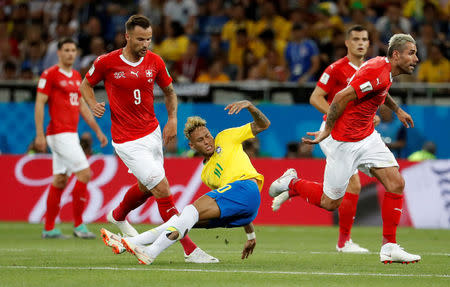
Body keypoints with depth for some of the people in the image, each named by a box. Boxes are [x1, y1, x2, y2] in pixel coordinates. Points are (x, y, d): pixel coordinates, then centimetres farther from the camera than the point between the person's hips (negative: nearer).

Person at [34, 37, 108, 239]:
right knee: (84, 173, -13)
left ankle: (49, 229, 13)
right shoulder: (50, 74, -8)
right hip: (59, 133, -8)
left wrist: (97, 131, 21)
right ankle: (78, 225, -8)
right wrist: (39, 135, -17)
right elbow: (39, 104, -11)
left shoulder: (76, 76, 16)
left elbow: (82, 106, 23)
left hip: (70, 134, 8)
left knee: (60, 180, 9)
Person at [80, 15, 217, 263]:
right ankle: (189, 249, -10)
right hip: (128, 141, -6)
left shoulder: (155, 62, -2)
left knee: (146, 187, 24)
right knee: (162, 189, -13)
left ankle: (118, 216, 58)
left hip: (153, 133, 6)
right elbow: (86, 84, 6)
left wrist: (172, 119, 2)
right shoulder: (107, 62, -12)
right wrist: (93, 104, -13)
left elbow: (169, 91, 15)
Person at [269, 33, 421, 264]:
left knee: (396, 184, -5)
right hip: (344, 141, -9)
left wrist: (397, 109, 36)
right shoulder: (377, 71, -25)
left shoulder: (385, 71, 6)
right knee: (330, 202, 1)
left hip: (367, 137, 9)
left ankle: (389, 247, 0)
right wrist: (327, 131, -23)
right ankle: (291, 184, 27)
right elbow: (342, 97, -27)